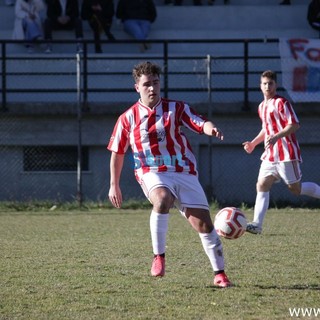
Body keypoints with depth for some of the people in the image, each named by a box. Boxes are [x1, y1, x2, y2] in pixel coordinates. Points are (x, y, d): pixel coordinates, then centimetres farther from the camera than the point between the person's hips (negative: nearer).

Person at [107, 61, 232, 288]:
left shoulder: (176, 108, 4)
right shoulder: (128, 118, 5)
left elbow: (201, 124, -11)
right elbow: (117, 152, 15)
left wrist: (211, 128, -35)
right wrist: (114, 186, 14)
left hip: (184, 173, 1)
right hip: (152, 173, -1)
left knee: (203, 223, -6)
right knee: (162, 200, -36)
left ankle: (220, 273, 8)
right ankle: (159, 256, -24)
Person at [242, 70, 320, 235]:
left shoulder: (281, 103, -9)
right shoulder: (262, 107, 17)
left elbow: (294, 125, -17)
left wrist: (276, 137, -27)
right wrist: (253, 143, 20)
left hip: (286, 153, -7)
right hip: (270, 155, 8)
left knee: (295, 188, -3)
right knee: (262, 185, -6)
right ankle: (257, 224, -12)